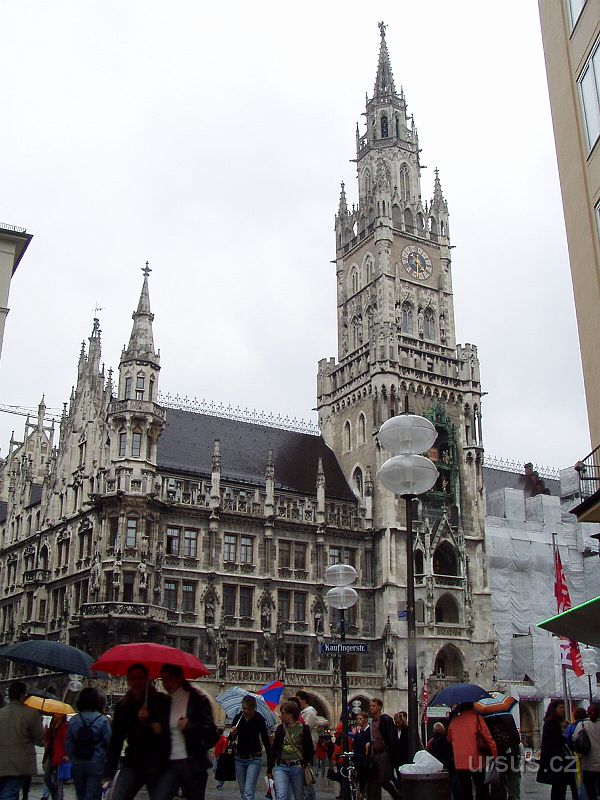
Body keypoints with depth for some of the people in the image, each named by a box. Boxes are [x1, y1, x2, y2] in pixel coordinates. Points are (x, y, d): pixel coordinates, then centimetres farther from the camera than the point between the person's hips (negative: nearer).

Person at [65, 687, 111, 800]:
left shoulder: (73, 720, -1)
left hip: (77, 764, 4)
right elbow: (109, 742, -10)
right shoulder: (102, 720, -10)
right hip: (96, 764, -3)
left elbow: (68, 744, 2)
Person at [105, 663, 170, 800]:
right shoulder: (122, 706, 9)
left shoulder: (161, 701, -2)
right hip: (132, 765, 3)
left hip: (156, 764, -3)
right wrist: (110, 772, 7)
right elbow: (116, 740, 11)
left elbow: (167, 731, -5)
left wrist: (149, 720, -21)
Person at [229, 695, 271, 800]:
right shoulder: (238, 718, 0)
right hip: (239, 758, 4)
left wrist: (270, 760, -8)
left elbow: (266, 740, -5)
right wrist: (232, 734, -17)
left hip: (254, 759, -4)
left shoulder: (259, 719, -10)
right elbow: (231, 739, 7)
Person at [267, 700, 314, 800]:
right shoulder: (280, 728, 7)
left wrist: (306, 763, -9)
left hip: (297, 768, -1)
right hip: (281, 767, 1)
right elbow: (274, 749, 11)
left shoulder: (304, 728, -1)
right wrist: (269, 769, 12)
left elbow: (310, 750, 3)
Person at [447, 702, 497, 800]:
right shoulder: (476, 718, -6)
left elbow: (449, 740, 16)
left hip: (459, 764, 3)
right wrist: (495, 755, -2)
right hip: (477, 762, -3)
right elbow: (488, 738, -9)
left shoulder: (454, 721, 7)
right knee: (482, 792, 7)